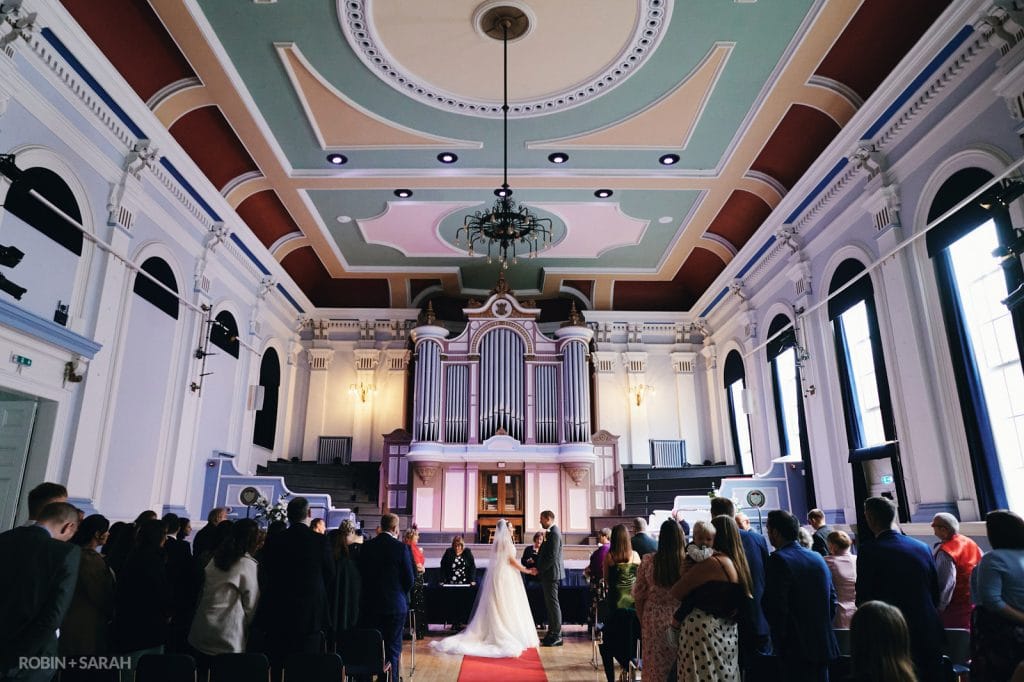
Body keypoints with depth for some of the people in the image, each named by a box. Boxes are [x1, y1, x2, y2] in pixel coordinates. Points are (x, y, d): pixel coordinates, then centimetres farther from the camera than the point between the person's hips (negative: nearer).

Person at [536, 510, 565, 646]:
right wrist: (536, 559, 7)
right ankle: (552, 634, 23)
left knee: (553, 603, -3)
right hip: (548, 574, 10)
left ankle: (556, 637, 4)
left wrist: (539, 569, -16)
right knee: (550, 603, 15)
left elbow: (552, 557, -22)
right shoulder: (552, 532, 13)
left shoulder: (554, 533, -18)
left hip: (551, 573, -10)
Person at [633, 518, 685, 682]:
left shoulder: (648, 561, -8)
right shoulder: (688, 562, -13)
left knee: (656, 668, 14)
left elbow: (638, 595, 0)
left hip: (654, 620, 1)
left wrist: (642, 620, 13)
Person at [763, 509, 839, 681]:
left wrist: (779, 645, -7)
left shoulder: (778, 560, -15)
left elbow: (775, 608, -18)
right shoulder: (817, 557, 7)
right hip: (824, 645, 7)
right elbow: (832, 600, 13)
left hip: (797, 649, -7)